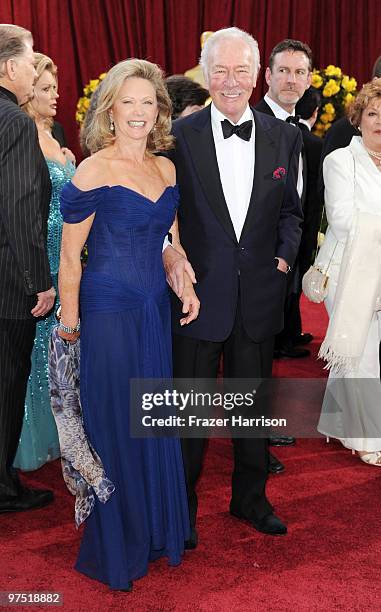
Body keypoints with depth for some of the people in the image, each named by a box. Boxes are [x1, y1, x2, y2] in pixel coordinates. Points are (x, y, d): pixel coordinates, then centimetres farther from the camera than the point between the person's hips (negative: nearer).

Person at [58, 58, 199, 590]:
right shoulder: (93, 172, -12)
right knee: (115, 423, 4)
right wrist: (70, 318, -6)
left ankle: (157, 529, 35)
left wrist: (185, 284, 1)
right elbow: (70, 255, -8)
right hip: (109, 311, -6)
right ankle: (115, 546, 23)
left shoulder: (166, 169, 8)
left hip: (156, 309, 6)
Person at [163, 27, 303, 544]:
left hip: (259, 294, 3)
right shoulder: (179, 135, -5)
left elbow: (290, 210, 12)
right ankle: (182, 506, 27)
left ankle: (250, 497, 36)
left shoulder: (284, 137, 4)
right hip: (198, 290, -3)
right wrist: (168, 254, -16)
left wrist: (285, 255, -2)